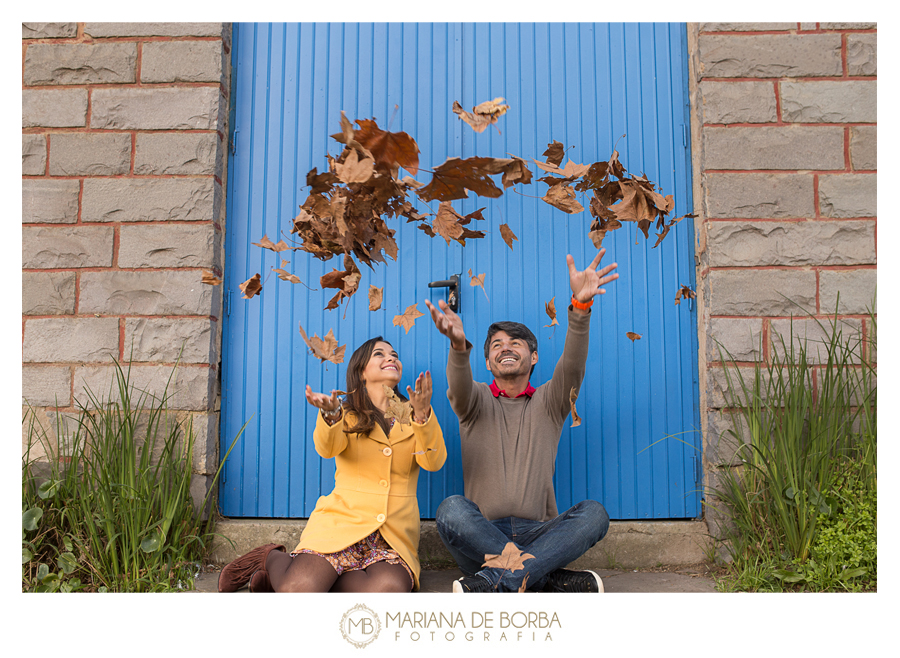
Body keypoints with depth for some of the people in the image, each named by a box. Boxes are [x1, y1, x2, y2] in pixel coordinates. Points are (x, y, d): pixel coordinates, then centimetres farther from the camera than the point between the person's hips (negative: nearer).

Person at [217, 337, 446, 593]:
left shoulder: (411, 417, 15)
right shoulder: (347, 413, 12)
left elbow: (434, 462, -4)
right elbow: (327, 448, -11)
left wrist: (423, 414, -21)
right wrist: (330, 415, -34)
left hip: (394, 537, 2)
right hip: (342, 520, -1)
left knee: (388, 589, -32)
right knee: (298, 591, -27)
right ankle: (272, 558, 9)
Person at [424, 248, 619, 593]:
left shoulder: (548, 403, 14)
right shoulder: (476, 401, 13)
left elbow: (572, 368, -7)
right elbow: (459, 387, -12)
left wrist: (581, 306, -27)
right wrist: (458, 345, -37)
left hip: (537, 534, 1)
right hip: (483, 534, -1)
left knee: (593, 513, -27)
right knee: (452, 509, -32)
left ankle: (494, 582, -32)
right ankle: (554, 580, -27)